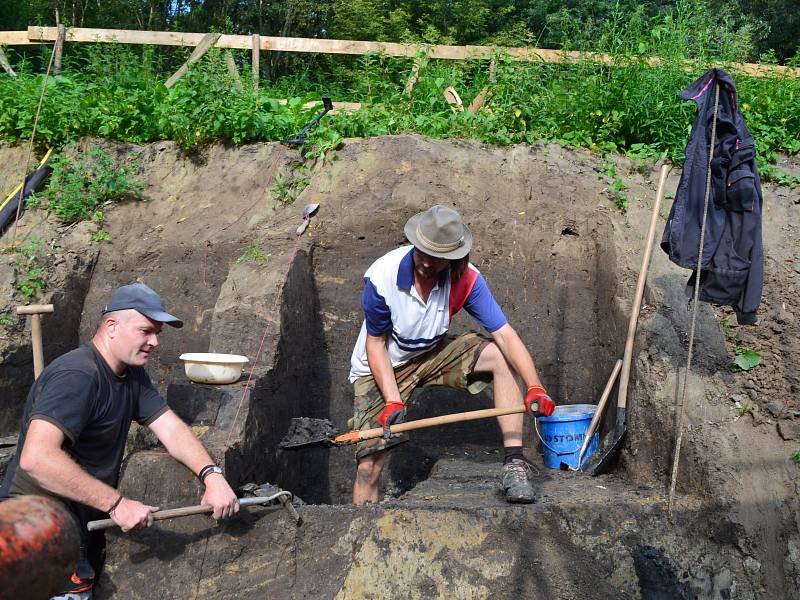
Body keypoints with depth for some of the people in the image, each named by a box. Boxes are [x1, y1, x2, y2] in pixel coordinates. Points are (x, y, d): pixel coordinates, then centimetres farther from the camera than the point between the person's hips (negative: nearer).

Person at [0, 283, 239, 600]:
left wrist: (212, 475, -18)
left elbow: (171, 429, -1)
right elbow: (36, 458, -37)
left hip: (87, 522, 9)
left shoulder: (132, 373, 4)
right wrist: (116, 503, -35)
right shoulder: (77, 375, -26)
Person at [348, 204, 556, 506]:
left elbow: (505, 335, -24)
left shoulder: (467, 280, -20)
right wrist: (393, 401, -26)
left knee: (500, 357, -20)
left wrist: (534, 387, -37)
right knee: (369, 465, -14)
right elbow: (375, 344, -17)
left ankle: (514, 464, -19)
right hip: (381, 369, -2)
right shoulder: (382, 276, -27)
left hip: (432, 354, 3)